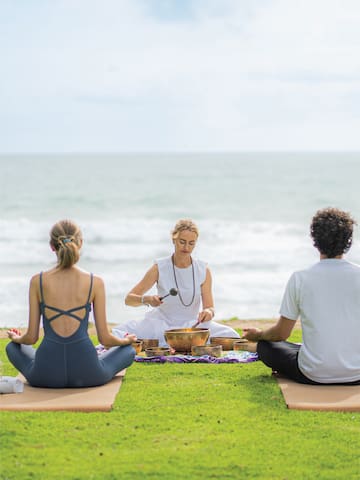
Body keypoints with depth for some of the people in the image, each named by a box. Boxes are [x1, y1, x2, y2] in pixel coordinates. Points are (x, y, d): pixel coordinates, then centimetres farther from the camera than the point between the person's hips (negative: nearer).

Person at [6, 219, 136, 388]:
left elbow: (31, 337, 1)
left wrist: (16, 338, 25)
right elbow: (105, 339, -1)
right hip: (86, 374, 0)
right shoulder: (95, 282, -5)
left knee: (12, 347, 32)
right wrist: (126, 340, 22)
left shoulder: (38, 281, -3)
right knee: (129, 350, 27)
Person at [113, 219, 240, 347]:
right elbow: (129, 299, -7)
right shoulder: (159, 268, -9)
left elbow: (209, 307, -4)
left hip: (193, 325, 1)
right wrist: (147, 299, -30)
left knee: (230, 336, -26)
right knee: (117, 334, -27)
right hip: (163, 325, -1)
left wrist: (208, 312, -29)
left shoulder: (203, 271, -5)